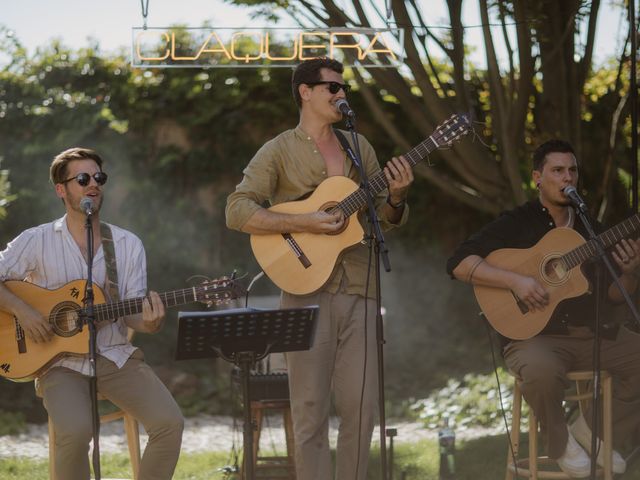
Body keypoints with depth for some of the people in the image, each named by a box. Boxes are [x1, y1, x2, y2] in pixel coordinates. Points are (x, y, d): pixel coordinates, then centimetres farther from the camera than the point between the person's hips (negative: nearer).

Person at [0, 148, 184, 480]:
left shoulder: (128, 244, 8)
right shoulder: (37, 241, 0)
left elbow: (131, 312, 3)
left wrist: (148, 322, -20)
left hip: (115, 356, 3)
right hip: (61, 361, -3)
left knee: (169, 422, -20)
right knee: (75, 431, -32)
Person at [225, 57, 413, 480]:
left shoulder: (359, 147, 15)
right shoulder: (280, 151, 0)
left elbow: (386, 219, 17)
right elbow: (237, 211, -9)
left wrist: (397, 197, -6)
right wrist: (303, 223, -18)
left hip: (359, 290, 4)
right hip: (308, 291, -4)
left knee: (362, 406, 3)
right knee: (311, 409, -2)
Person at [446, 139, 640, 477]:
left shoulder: (591, 230, 13)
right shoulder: (516, 224, -2)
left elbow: (612, 296, 15)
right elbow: (459, 264, -12)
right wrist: (515, 280, -23)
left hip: (590, 334, 6)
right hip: (534, 334, -6)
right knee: (541, 371, -39)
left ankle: (592, 431, 5)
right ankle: (559, 443, -7)